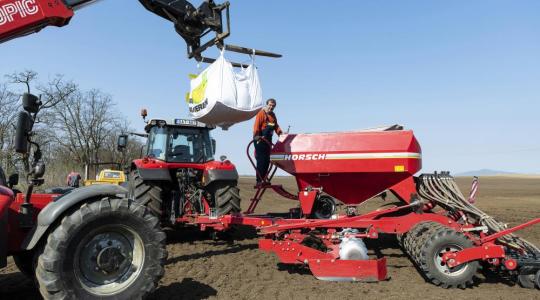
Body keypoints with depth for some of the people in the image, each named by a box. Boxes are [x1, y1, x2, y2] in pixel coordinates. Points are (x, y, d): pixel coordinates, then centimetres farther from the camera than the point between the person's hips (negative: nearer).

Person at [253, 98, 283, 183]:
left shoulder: (273, 115, 19)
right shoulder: (261, 113, -7)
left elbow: (276, 126, 19)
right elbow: (256, 125, -17)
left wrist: (280, 133, 4)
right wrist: (256, 136, -27)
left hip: (268, 141, 8)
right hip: (260, 140, -8)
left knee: (267, 161, 10)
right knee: (261, 160, -9)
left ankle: (263, 179, 19)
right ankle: (259, 181, -7)